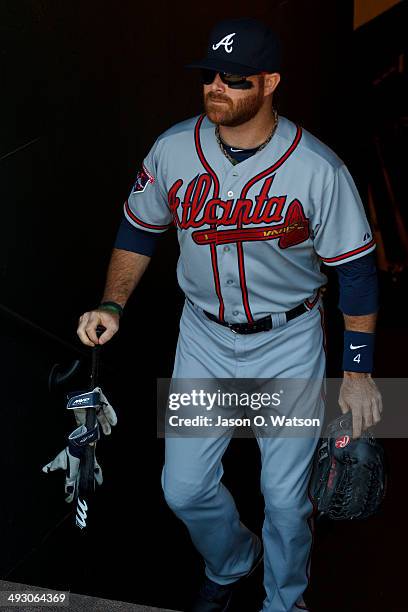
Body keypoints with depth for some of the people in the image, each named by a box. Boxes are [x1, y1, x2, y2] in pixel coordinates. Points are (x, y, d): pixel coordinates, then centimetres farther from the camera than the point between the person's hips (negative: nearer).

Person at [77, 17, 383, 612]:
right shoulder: (172, 150, -9)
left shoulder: (318, 169, -18)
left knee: (285, 497, 6)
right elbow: (139, 230, 6)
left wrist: (358, 372, -10)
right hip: (204, 337, 3)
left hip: (289, 343, -3)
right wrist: (111, 306, -6)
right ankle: (232, 562, 45)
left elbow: (356, 270, -10)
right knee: (185, 489, 10)